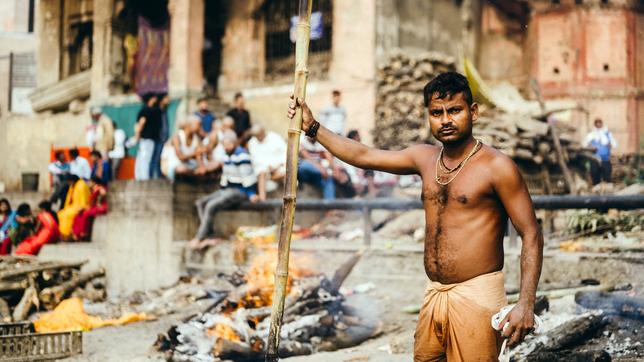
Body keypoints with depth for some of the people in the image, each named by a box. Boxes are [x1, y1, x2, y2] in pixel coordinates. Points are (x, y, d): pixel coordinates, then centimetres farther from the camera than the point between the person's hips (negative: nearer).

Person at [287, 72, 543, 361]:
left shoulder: (497, 166, -9)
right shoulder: (425, 158, 10)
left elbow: (531, 236, -10)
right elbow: (363, 156, 18)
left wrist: (526, 303, -19)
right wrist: (313, 128, 15)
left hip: (476, 296, -6)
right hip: (434, 294, 6)